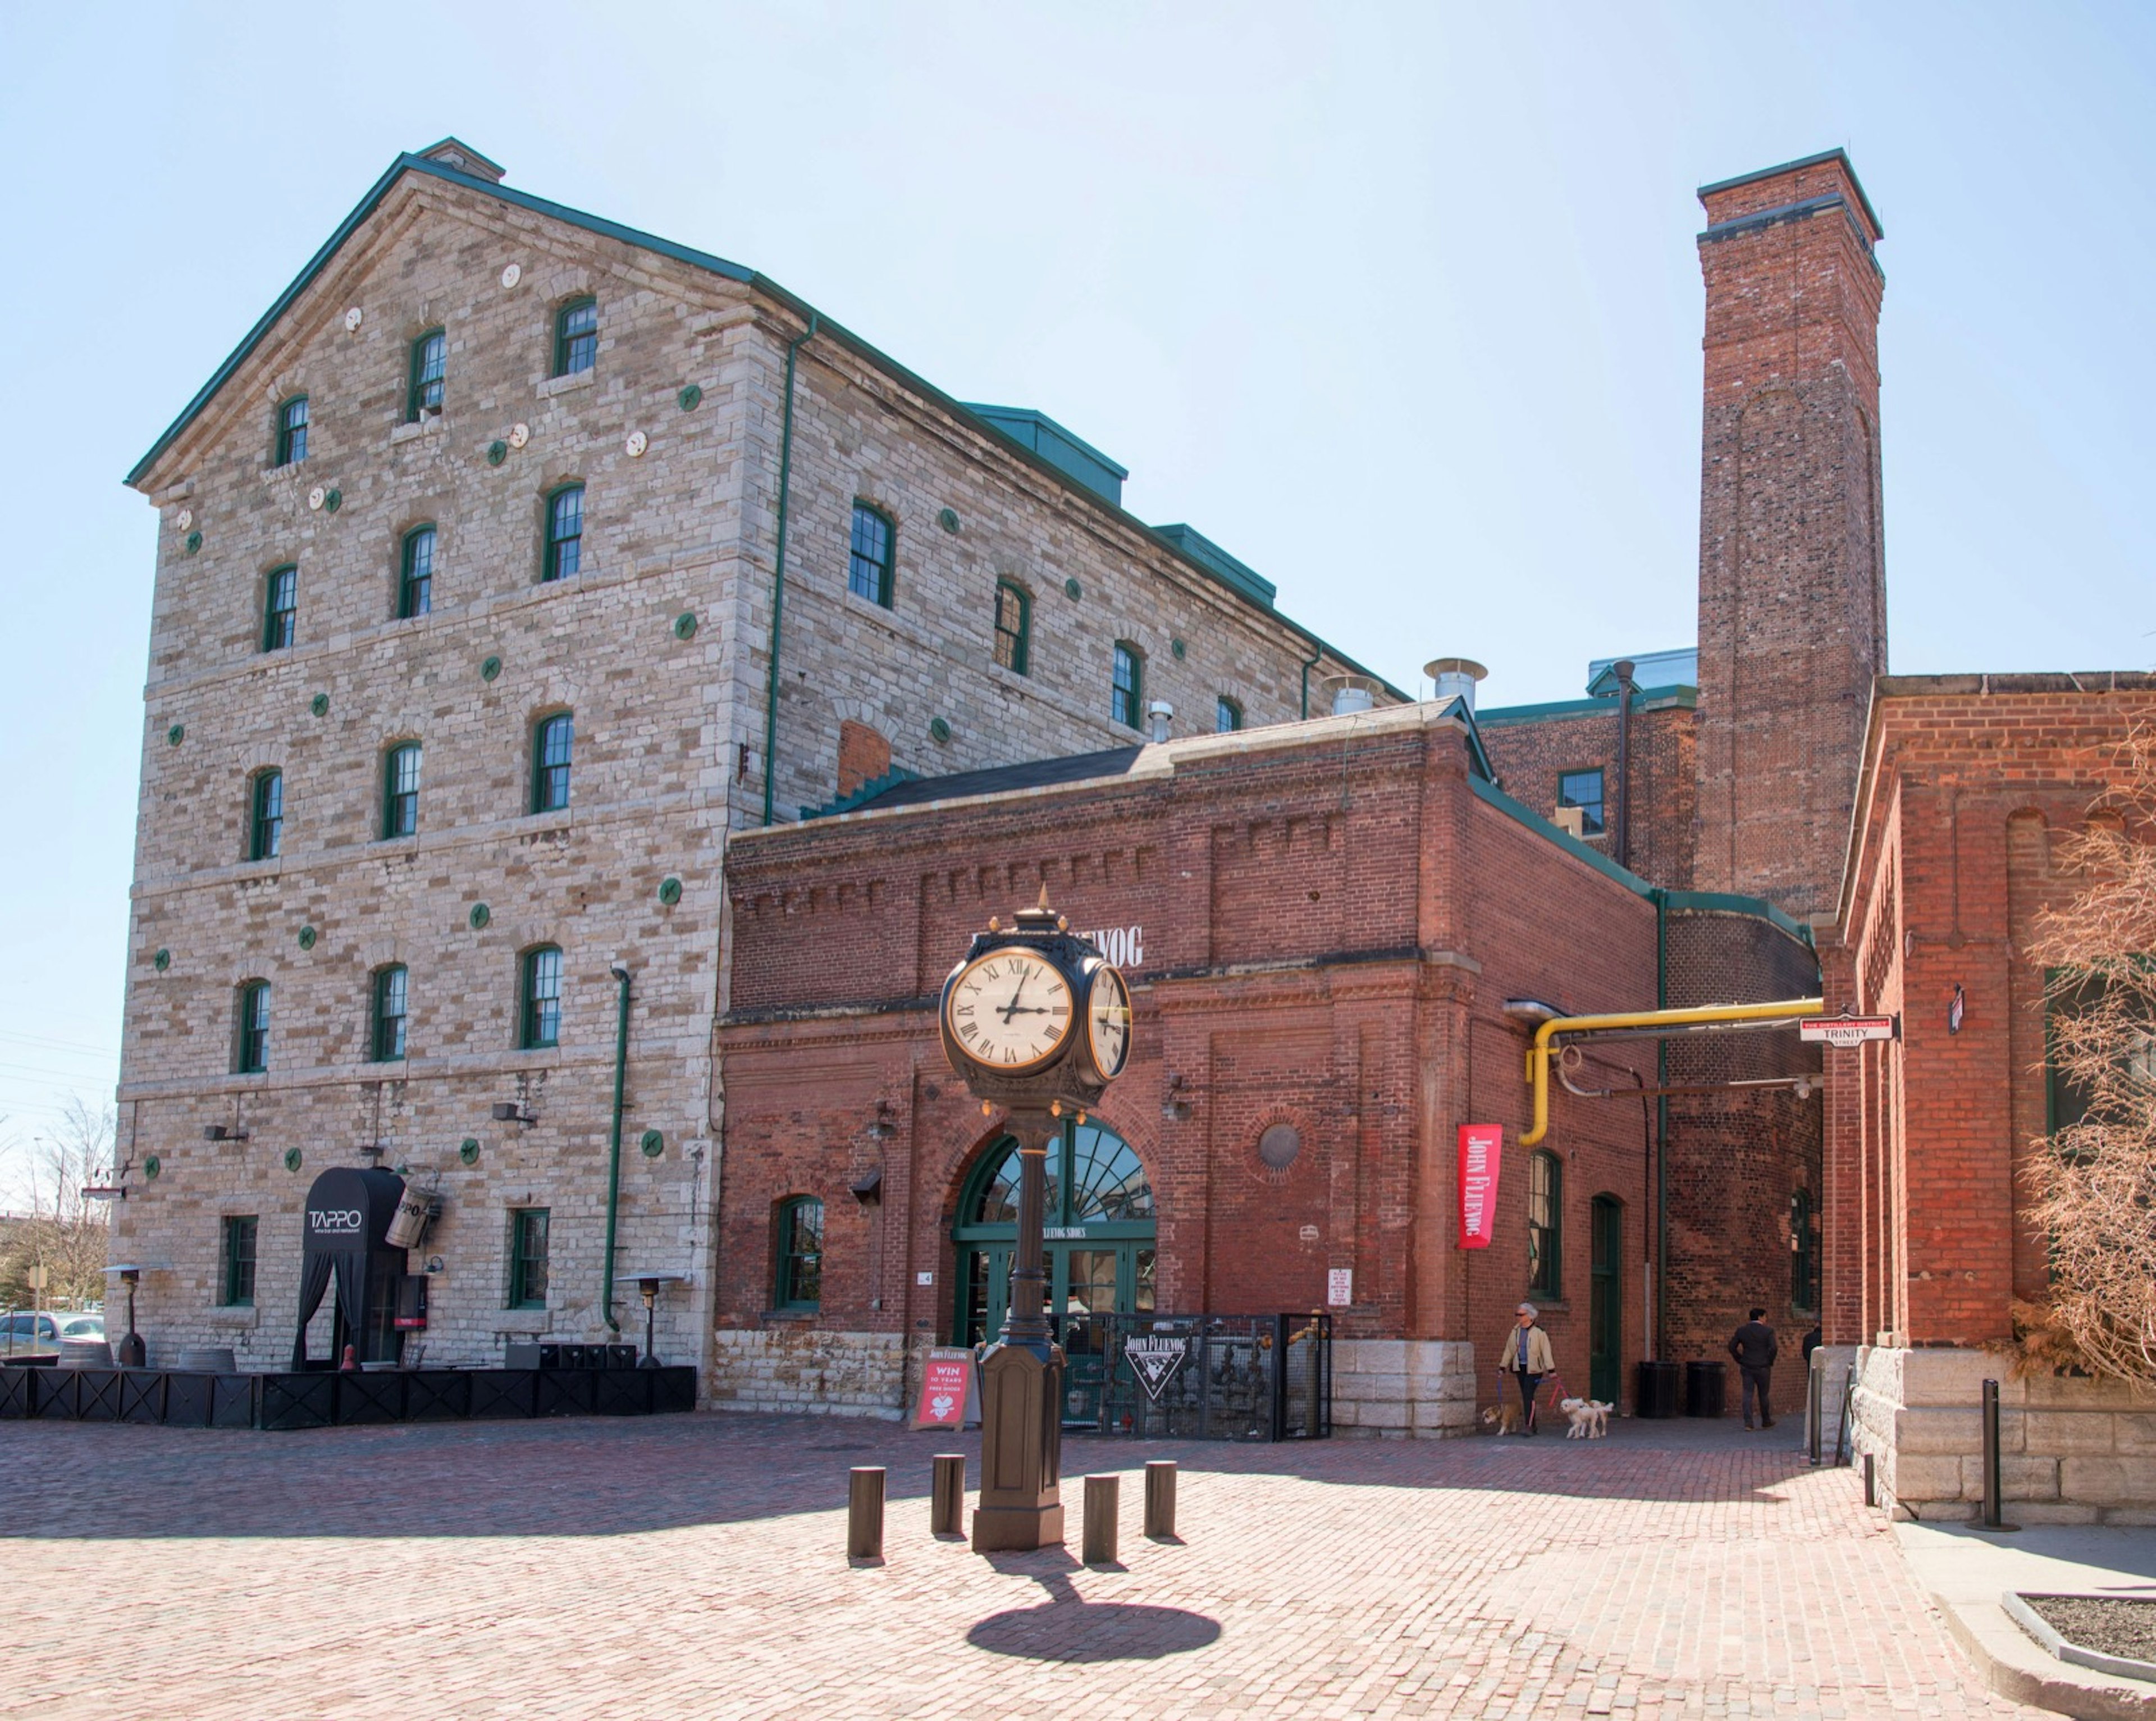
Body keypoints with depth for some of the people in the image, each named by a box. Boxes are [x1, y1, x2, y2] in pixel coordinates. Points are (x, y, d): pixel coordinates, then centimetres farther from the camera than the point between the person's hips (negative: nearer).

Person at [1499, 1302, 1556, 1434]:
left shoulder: (1539, 1332, -7)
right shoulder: (1515, 1332, 10)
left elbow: (1546, 1351, -7)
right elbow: (1508, 1350, 17)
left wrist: (1551, 1370, -11)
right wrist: (1502, 1367, 17)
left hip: (1534, 1369, -6)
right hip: (1520, 1368, 6)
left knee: (1528, 1395, -16)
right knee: (1525, 1397, 8)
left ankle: (1528, 1426, -19)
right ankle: (1533, 1427, 16)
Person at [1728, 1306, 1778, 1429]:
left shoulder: (1741, 1331, 4)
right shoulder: (1768, 1331, -6)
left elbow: (1732, 1347, 3)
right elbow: (1773, 1348, -15)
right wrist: (1770, 1363, -2)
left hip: (1747, 1367, 2)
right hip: (1762, 1367, -2)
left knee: (1748, 1394, 2)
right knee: (1763, 1394, 11)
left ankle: (1748, 1422, -4)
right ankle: (1766, 1421, 24)